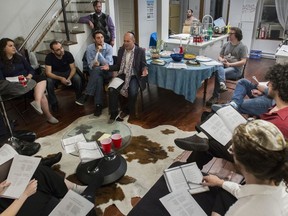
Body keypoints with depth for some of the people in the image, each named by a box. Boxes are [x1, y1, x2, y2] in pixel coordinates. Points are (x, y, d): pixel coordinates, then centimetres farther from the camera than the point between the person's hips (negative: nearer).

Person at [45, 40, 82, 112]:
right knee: (49, 81, -33)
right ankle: (54, 103, -13)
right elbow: (48, 73, -27)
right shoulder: (49, 57, -22)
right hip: (55, 74, 0)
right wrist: (60, 78, -43)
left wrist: (69, 78, -35)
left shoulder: (68, 54, -19)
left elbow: (73, 68, -15)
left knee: (77, 78, -30)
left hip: (68, 72, 1)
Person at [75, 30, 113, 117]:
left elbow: (108, 64, -20)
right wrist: (93, 64, -29)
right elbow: (90, 65, -4)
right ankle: (98, 104, -30)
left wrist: (99, 52, -26)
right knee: (99, 79, -35)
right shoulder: (89, 48, -4)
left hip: (107, 72, -2)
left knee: (96, 69, -36)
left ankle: (85, 95, -33)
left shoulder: (109, 48, -10)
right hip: (95, 72, 2)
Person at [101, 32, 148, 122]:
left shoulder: (140, 51, -2)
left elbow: (143, 65, 1)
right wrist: (109, 67, -5)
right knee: (112, 90, -24)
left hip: (134, 76, -3)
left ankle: (126, 111, 0)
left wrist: (144, 70, -22)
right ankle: (113, 113, -6)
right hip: (122, 75, 3)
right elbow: (118, 66, 13)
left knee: (133, 93, -31)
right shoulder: (121, 50, 9)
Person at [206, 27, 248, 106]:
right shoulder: (226, 44, 16)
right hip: (224, 66, 5)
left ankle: (215, 97, -29)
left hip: (235, 69, -4)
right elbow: (220, 56, 19)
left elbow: (243, 62, -8)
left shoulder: (242, 46, 1)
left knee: (218, 73, -31)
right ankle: (222, 84, -53)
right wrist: (221, 60, -6)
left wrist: (230, 64, -18)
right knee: (218, 68, -33)